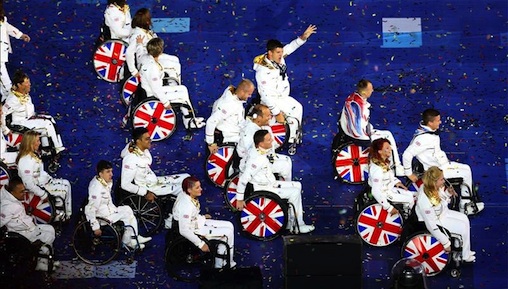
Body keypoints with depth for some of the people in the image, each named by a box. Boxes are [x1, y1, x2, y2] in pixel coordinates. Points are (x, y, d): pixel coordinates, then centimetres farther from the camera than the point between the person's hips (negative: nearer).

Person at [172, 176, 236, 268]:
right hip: (194, 231, -10)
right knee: (228, 233, -7)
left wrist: (201, 217, 12)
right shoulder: (186, 205, -32)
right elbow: (184, 230, -33)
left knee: (229, 226, 9)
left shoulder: (184, 195, -4)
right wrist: (201, 244, -27)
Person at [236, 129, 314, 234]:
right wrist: (240, 199, -23)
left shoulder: (256, 151, -1)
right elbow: (243, 179, -29)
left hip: (269, 183, 10)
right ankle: (298, 226, -2)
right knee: (295, 192, -14)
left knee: (297, 185, 12)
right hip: (262, 190, -10)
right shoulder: (257, 158, -29)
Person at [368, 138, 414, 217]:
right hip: (384, 194, -9)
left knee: (410, 195, 15)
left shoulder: (385, 161, -4)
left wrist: (397, 182, 3)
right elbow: (376, 192, -33)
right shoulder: (377, 169, -34)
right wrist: (389, 208, -29)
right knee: (410, 200, -1)